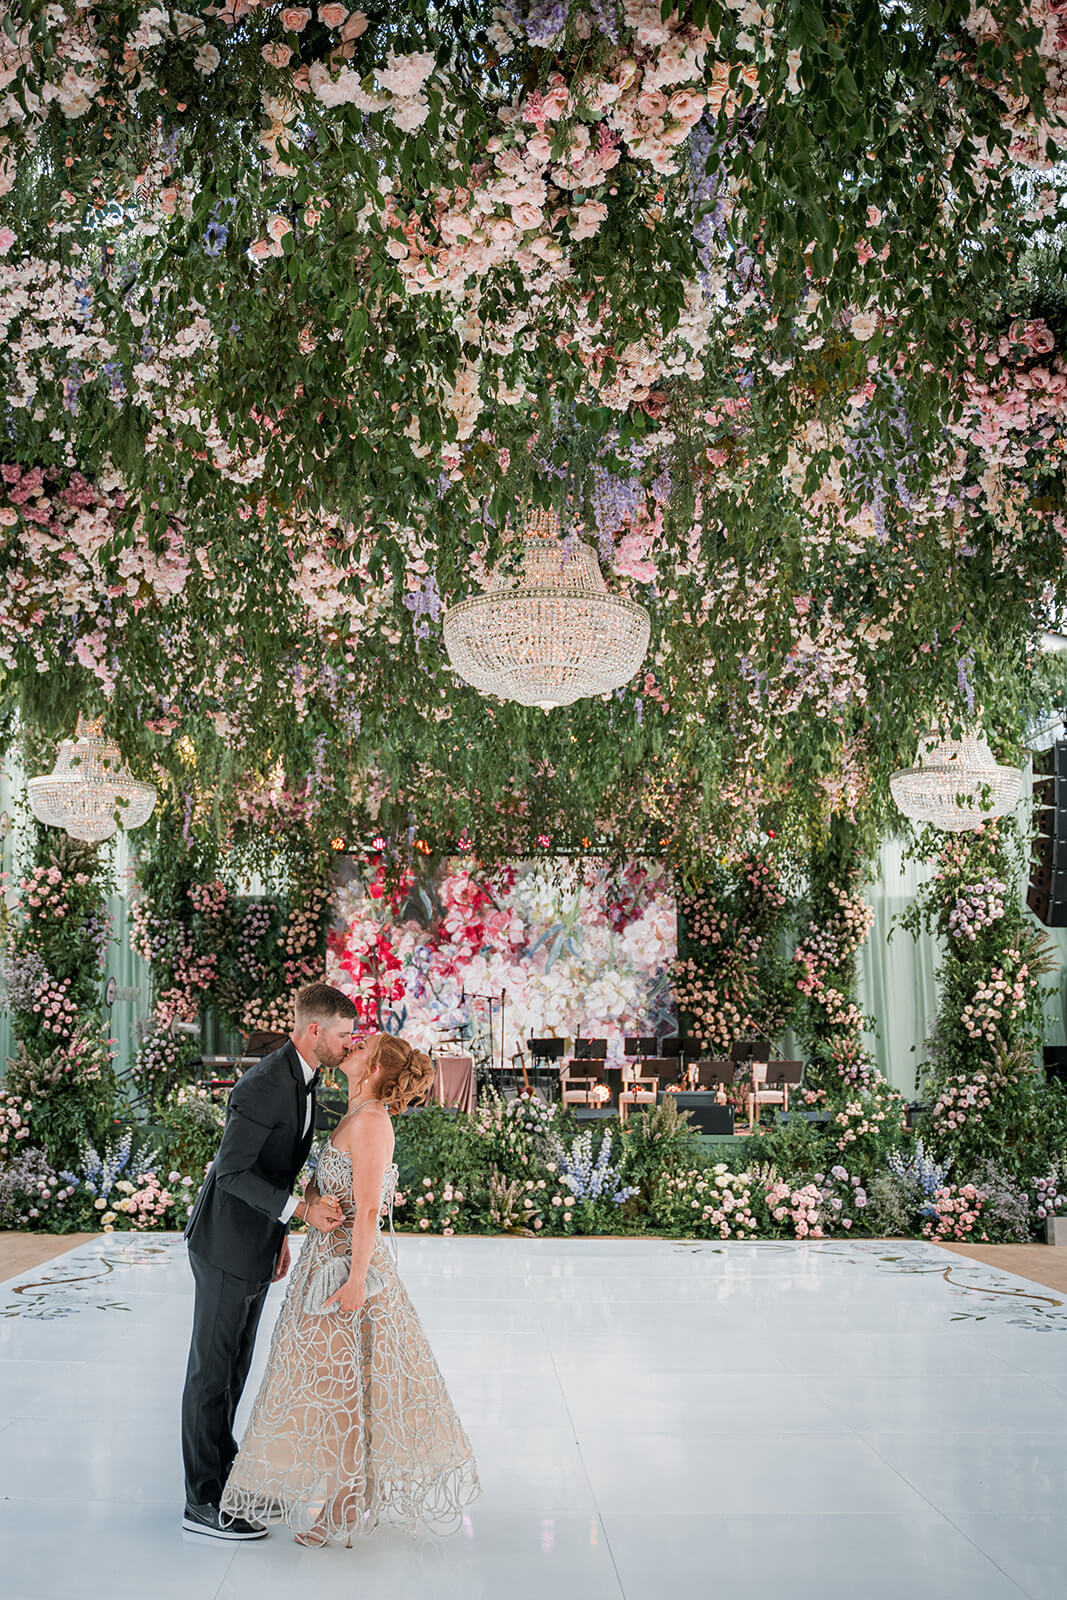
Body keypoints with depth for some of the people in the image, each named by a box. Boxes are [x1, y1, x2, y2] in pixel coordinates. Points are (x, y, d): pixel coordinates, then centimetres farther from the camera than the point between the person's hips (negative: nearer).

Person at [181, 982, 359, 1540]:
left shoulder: (302, 1079, 7)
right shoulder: (265, 1086, -24)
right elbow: (233, 1170, -25)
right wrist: (300, 1210, -28)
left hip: (256, 1242, 10)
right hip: (226, 1244, -10)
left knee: (234, 1367, 18)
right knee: (212, 1369, -1)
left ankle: (224, 1476, 29)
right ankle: (203, 1503, 6)